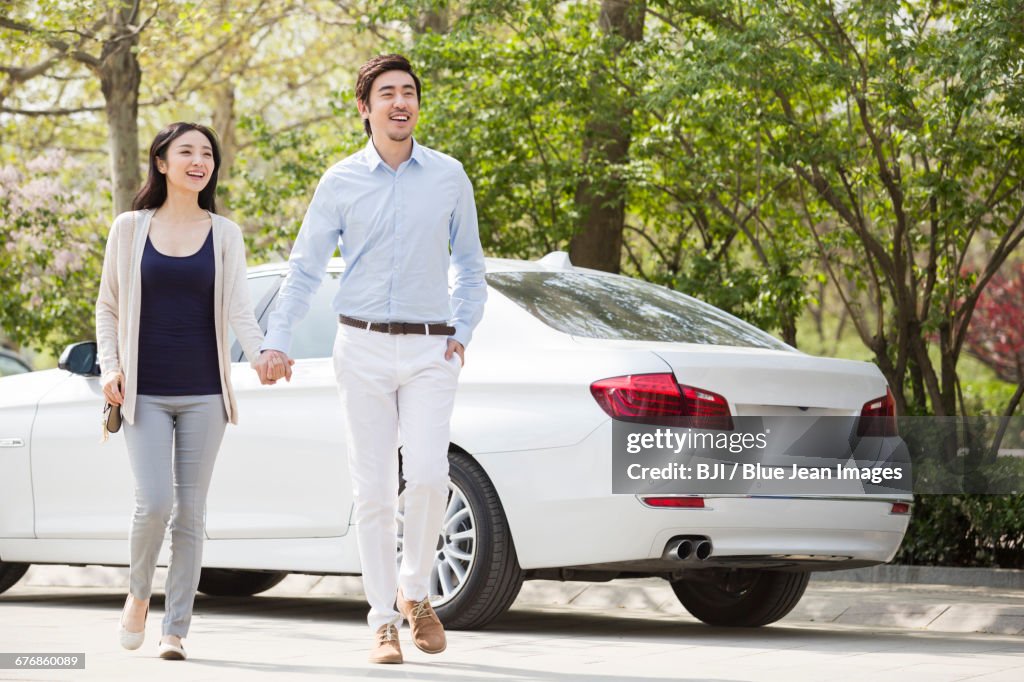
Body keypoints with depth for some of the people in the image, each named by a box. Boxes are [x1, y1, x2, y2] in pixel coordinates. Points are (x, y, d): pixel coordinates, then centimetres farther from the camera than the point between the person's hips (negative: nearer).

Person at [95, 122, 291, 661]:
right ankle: (138, 593, 13)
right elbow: (107, 307, 11)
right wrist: (110, 364, -3)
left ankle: (176, 629, 9)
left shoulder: (224, 234, 6)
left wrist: (263, 353, -23)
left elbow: (237, 308, -4)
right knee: (154, 502, -14)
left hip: (203, 393, 1)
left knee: (190, 513, 2)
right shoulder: (130, 229, 5)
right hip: (144, 392, -1)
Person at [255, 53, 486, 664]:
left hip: (430, 350, 0)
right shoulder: (341, 183, 4)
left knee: (427, 475, -16)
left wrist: (463, 334, 4)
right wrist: (277, 342, -2)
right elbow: (305, 268, 7)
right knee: (373, 488, -1)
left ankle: (415, 591, 7)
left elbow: (470, 265, 14)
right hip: (363, 347, 0)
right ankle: (385, 621, 6)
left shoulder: (449, 177, 6)